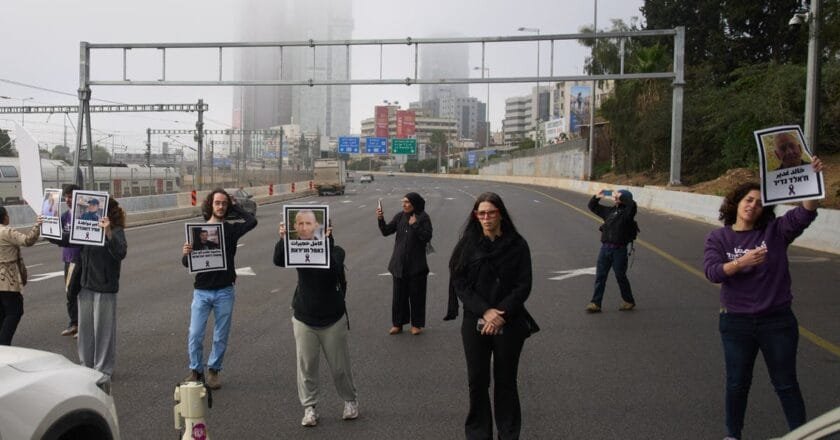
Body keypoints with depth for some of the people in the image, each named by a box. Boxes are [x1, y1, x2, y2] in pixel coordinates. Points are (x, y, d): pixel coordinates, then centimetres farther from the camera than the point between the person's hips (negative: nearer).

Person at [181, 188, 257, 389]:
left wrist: (234, 207, -6)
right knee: (195, 335, -1)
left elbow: (252, 221, -19)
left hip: (224, 291, 0)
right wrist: (186, 253, -21)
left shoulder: (231, 229, 2)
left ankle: (214, 370, 23)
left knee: (221, 336, 7)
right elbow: (186, 263, 2)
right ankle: (196, 371, 17)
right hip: (201, 291, 0)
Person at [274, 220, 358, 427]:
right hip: (304, 319, 2)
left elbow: (333, 268, -30)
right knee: (306, 366, 6)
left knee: (340, 366, 10)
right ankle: (309, 408, 21)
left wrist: (327, 242, -42)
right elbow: (279, 261, -23)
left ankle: (350, 401, 32)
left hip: (333, 320, -1)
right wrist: (283, 240, -41)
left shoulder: (336, 251, -10)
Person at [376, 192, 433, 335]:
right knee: (399, 295, 9)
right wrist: (380, 219, -15)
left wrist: (415, 225, -21)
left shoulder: (423, 218, -7)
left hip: (416, 264, -3)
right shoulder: (400, 217, 3)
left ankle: (417, 324, 18)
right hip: (399, 264, 3)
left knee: (416, 295, 6)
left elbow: (427, 237, -15)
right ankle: (397, 324, 20)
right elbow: (386, 231, 0)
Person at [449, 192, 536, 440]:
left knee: (506, 381, 10)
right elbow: (459, 282, -4)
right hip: (475, 323, 1)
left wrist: (502, 314, -15)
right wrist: (484, 311, -15)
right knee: (477, 380, 7)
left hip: (509, 323, -1)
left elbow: (523, 286, -4)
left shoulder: (517, 245, -3)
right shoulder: (467, 244, -1)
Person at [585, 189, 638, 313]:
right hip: (605, 247, 5)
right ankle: (595, 303, 8)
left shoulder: (627, 212, -5)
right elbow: (592, 206, 22)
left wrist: (620, 196, -18)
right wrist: (597, 197, 5)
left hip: (619, 250, -5)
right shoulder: (609, 210, 13)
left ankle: (628, 301, 25)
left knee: (620, 276, 6)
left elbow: (632, 204, -29)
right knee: (600, 276, 4)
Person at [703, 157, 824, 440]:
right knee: (737, 384, 13)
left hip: (777, 321, 0)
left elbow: (804, 214, -18)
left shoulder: (775, 231, -2)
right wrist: (741, 262, -32)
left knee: (786, 384, 9)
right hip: (736, 322, 1)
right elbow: (712, 271, -15)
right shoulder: (718, 238, -1)